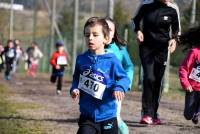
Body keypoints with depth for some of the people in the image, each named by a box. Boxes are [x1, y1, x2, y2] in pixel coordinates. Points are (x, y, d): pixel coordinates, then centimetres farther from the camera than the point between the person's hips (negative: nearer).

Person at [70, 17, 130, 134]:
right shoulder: (81, 59, 1)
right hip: (87, 115, 2)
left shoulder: (112, 60, -10)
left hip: (107, 115, -2)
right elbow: (76, 79, 15)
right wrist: (74, 89, -5)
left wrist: (119, 88, -26)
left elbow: (124, 78, -6)